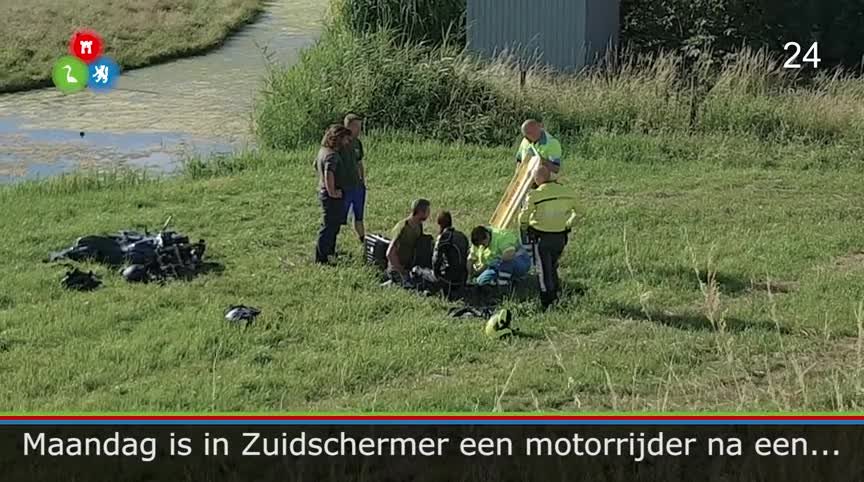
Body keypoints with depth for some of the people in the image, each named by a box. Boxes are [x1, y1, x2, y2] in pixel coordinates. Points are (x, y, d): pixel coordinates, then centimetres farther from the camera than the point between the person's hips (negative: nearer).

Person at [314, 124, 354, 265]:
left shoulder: (323, 150, 9)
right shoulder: (332, 155, -22)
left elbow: (316, 165, 27)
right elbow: (329, 173, -37)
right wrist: (332, 192, -27)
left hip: (323, 191, 10)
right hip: (332, 196, -10)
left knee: (334, 225, 23)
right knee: (329, 226, -3)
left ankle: (330, 252, 36)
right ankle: (321, 259, 2)